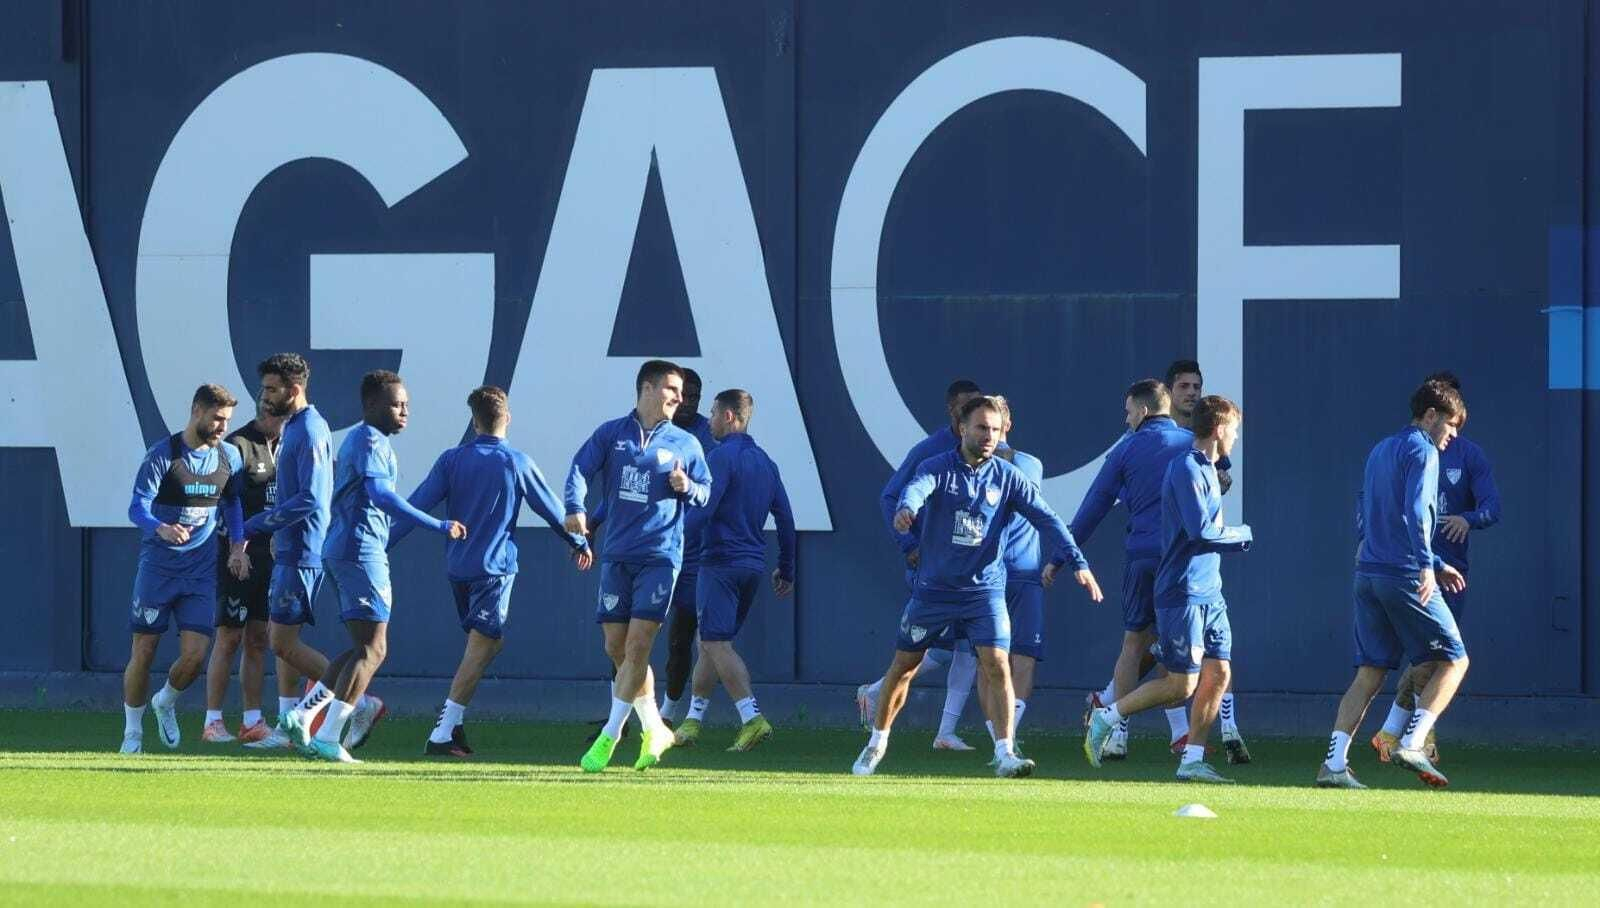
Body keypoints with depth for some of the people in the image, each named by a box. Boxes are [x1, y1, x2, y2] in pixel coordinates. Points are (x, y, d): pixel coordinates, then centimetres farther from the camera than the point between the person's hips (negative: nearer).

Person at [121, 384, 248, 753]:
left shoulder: (229, 456, 5)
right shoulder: (162, 456, -10)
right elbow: (137, 507, -15)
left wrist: (238, 545, 8)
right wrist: (161, 528, -35)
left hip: (201, 570, 3)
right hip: (158, 566, -3)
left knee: (194, 653, -7)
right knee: (143, 653, 0)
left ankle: (165, 702, 25)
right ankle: (132, 733, 15)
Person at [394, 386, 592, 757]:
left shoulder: (452, 460, 3)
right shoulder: (517, 463, -2)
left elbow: (417, 506, -2)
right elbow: (551, 509, 8)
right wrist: (579, 543, 23)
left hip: (457, 567, 4)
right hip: (495, 567, -4)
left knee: (488, 642, 20)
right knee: (480, 649, -4)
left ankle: (453, 717, 11)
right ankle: (443, 734, -12)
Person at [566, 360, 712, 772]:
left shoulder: (685, 444, 8)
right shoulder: (612, 433, 7)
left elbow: (705, 491, 15)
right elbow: (581, 468, -4)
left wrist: (687, 487, -8)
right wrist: (576, 508, -22)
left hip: (660, 556, -2)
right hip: (617, 554, 2)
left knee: (637, 646, -12)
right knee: (616, 649, 3)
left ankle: (609, 737, -7)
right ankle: (653, 730, 18)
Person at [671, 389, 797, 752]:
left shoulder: (722, 456, -9)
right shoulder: (764, 461, 15)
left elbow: (703, 509, -18)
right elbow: (785, 518, 17)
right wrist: (786, 569, 23)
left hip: (722, 562, -8)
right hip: (754, 565, 8)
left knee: (716, 642, -9)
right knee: (711, 642, 15)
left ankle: (752, 718, -21)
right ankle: (693, 720, 19)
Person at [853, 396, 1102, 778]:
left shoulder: (1007, 477, -1)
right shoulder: (937, 468, -6)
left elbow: (1045, 518, -6)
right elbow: (917, 488, -28)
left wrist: (1077, 563, -18)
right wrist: (906, 510, -53)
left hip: (985, 588, 0)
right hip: (933, 586, 0)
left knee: (996, 665, -16)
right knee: (904, 667, 10)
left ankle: (1004, 753, -15)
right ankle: (877, 743, 28)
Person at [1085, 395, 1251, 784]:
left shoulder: (1207, 471, 17)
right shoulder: (1186, 468, -13)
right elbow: (1200, 529, -21)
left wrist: (1236, 538, 4)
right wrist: (1243, 534, -7)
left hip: (1209, 594, 9)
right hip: (1183, 593, -9)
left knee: (1218, 673, 4)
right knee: (1182, 685, -8)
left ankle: (1192, 760, 8)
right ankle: (1105, 718, 5)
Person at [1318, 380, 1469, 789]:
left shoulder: (1380, 451, 22)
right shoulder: (1422, 451, -5)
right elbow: (1416, 510, -20)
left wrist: (1434, 565, 32)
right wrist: (1427, 565, -27)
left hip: (1368, 573, 8)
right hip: (1405, 575, -8)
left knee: (1369, 673, 8)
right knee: (1453, 660, 3)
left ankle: (1334, 762, -4)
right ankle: (1412, 742, -11)